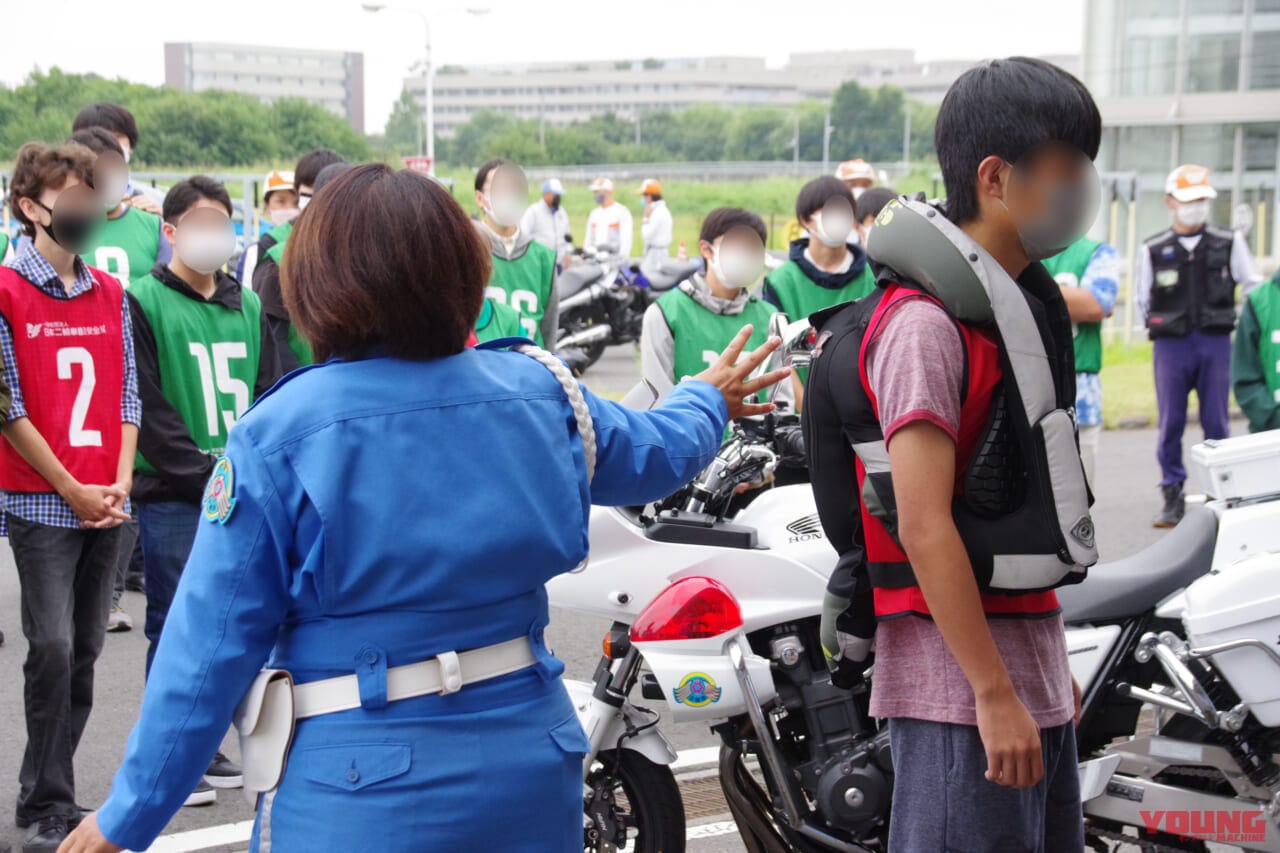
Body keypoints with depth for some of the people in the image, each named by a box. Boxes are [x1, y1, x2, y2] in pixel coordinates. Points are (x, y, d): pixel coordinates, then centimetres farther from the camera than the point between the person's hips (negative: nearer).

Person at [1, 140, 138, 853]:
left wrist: (121, 482, -2)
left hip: (109, 503, 5)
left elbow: (128, 394, 11)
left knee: (87, 649, 8)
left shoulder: (112, 294, 11)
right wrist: (73, 490, -9)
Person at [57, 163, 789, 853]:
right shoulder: (544, 394, -2)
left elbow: (215, 642, -12)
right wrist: (707, 400, 42)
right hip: (530, 765, 4)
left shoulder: (276, 437, -14)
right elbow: (654, 453, 19)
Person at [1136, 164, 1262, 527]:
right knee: (1171, 423, -1)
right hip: (1170, 346, 0)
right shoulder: (1153, 250, 6)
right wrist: (1160, 326, 11)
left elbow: (1254, 286, 14)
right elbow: (1141, 297, 16)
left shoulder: (1229, 244, 7)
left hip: (1216, 343, 0)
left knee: (1217, 422, 0)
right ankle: (1173, 497, 5)